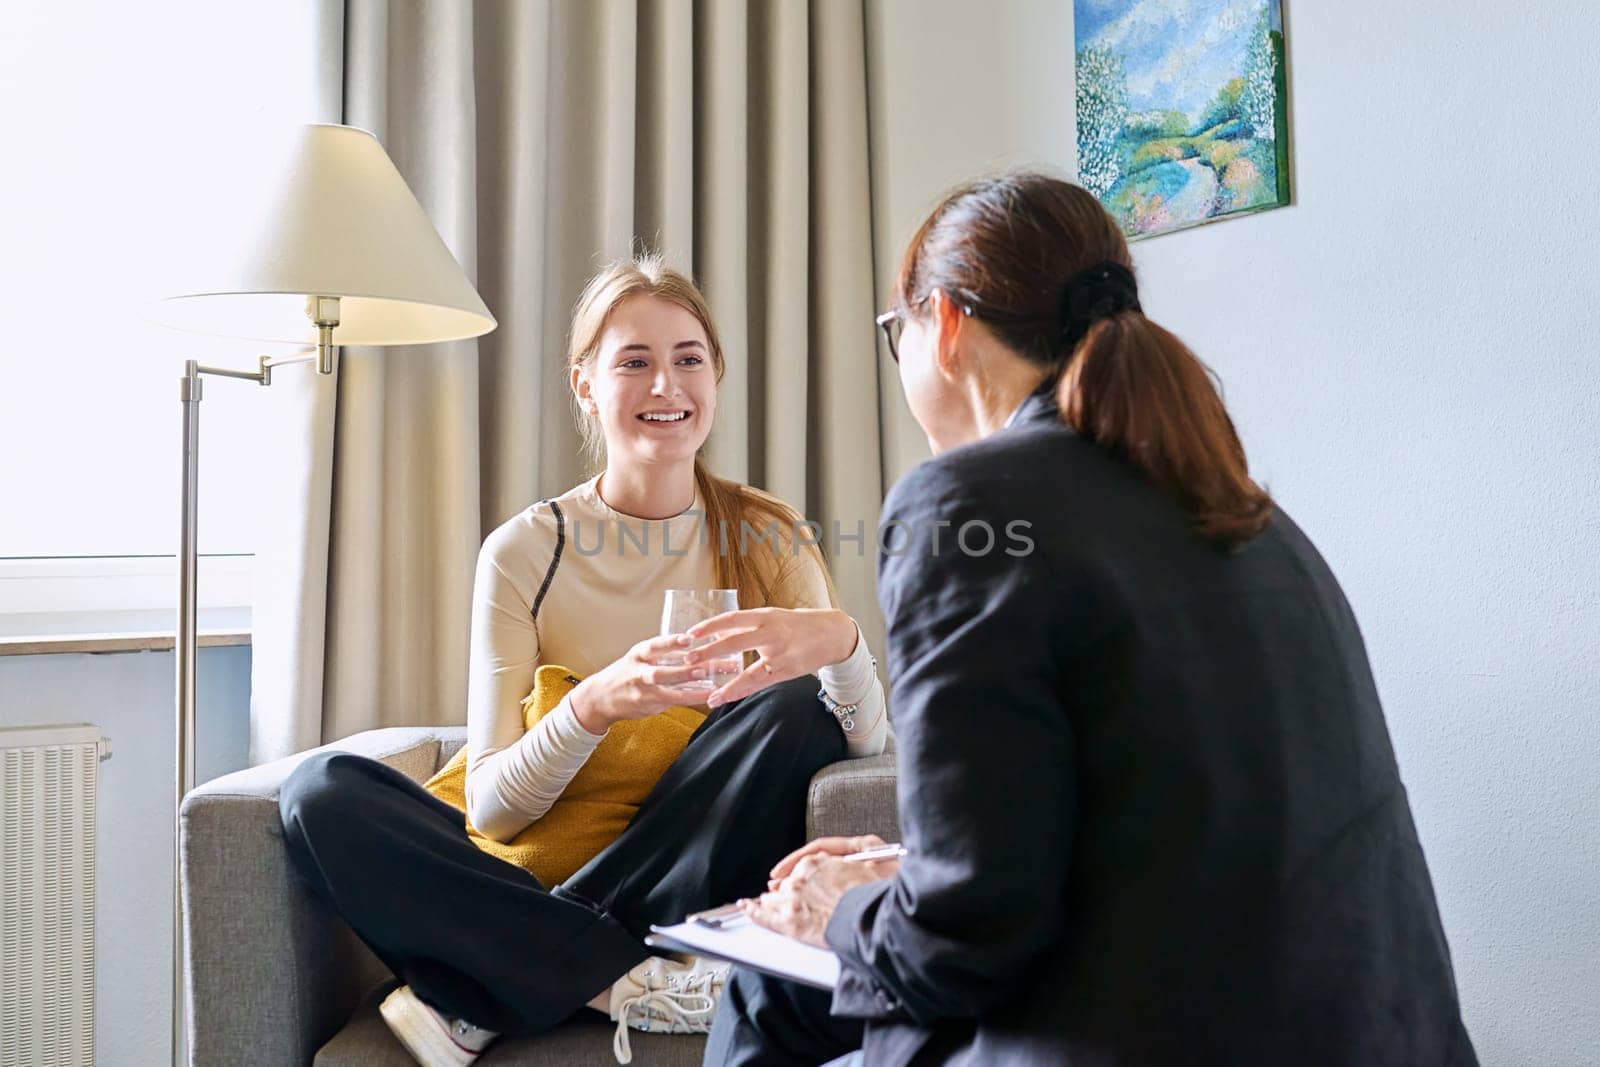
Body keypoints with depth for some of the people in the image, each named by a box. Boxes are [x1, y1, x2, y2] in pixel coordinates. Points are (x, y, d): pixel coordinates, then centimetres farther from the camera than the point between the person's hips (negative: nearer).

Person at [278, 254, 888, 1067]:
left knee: (793, 712, -25)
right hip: (538, 879, 0)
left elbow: (867, 740, -7)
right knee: (325, 793, -20)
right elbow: (491, 807, -7)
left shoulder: (764, 540, 2)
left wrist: (841, 639, -29)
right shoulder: (525, 553, -1)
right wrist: (594, 706, -27)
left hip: (697, 894, 1)